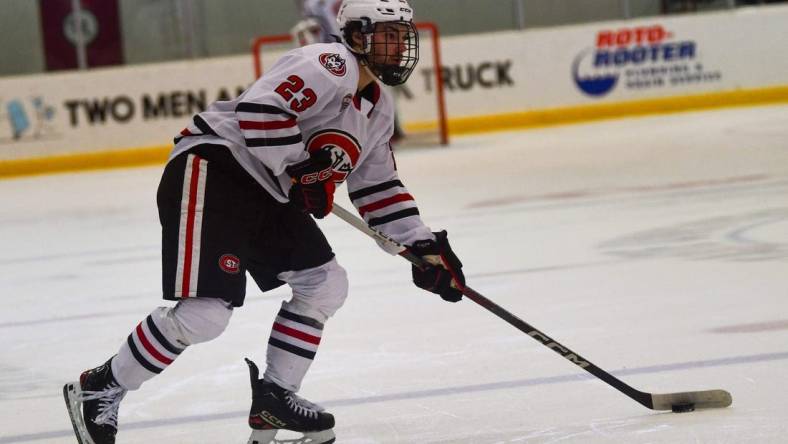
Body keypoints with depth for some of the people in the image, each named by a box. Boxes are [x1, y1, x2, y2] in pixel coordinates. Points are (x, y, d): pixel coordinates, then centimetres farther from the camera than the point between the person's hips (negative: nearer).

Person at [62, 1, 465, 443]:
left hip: (265, 194, 11)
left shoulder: (378, 111, 17)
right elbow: (260, 108, -26)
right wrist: (303, 169, -21)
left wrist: (423, 243, 16)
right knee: (206, 312, -18)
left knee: (327, 284, 8)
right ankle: (98, 390, -4)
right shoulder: (331, 65, -14)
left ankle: (274, 395, 19)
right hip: (212, 169, -10)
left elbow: (379, 186, 24)